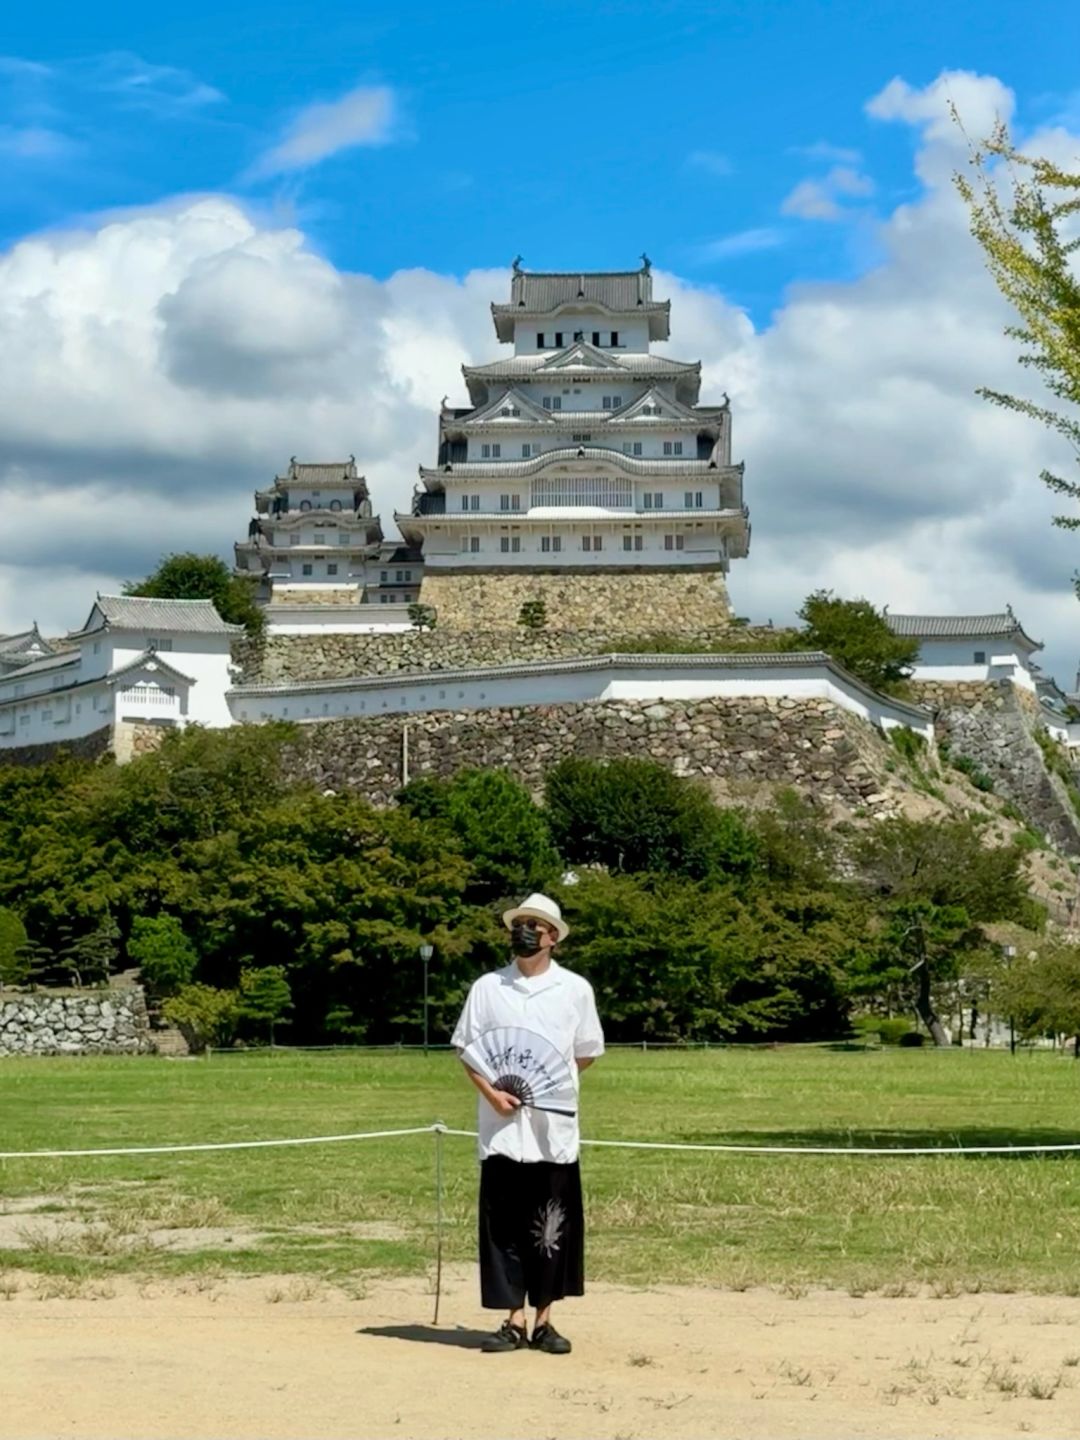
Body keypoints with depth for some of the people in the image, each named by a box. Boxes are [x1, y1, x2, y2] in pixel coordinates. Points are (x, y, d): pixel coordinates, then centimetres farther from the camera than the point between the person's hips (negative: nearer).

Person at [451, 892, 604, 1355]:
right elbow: (466, 1049, 7)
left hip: (555, 1129, 0)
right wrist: (491, 1092, -9)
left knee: (554, 1228, 3)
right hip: (501, 1128, 0)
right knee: (503, 1227, 2)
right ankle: (514, 1321, 9)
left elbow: (586, 1055, 11)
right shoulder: (487, 987, 6)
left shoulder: (575, 988, 4)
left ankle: (544, 1322, 12)